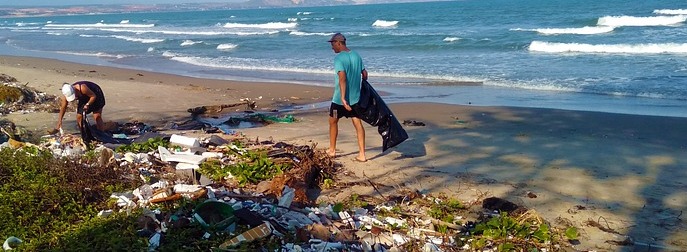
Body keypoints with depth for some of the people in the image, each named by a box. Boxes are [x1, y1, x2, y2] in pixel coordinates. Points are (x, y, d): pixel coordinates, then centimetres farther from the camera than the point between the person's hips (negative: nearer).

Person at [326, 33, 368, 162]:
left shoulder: (339, 58, -15)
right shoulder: (356, 55, 6)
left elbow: (342, 78, -25)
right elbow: (365, 74, 12)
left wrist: (343, 98, -28)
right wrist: (361, 88, 28)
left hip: (340, 98, -6)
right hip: (355, 97, 6)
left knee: (333, 122, 14)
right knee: (358, 123, 3)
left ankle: (332, 150, 26)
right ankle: (362, 155, -1)